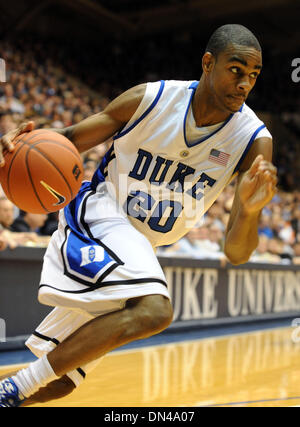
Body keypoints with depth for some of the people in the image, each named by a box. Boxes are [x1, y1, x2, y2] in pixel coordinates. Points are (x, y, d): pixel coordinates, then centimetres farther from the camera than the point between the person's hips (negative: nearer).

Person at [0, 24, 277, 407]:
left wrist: (249, 208, -35)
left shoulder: (254, 142, -10)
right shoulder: (149, 99, -12)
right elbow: (71, 139, -2)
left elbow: (236, 253, -12)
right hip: (97, 217, -4)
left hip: (139, 248, 4)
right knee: (154, 310, -33)